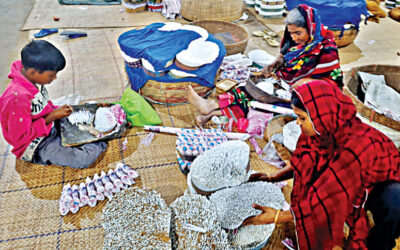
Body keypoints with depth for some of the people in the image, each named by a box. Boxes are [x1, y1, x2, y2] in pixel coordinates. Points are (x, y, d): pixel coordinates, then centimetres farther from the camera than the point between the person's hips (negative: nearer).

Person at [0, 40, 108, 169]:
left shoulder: (34, 81, -5)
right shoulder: (18, 98, -32)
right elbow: (20, 138, -25)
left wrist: (57, 110, -5)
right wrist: (51, 117, -22)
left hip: (49, 128, 9)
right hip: (37, 147, -9)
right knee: (83, 159, -22)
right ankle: (100, 144, 1)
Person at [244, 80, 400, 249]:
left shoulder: (354, 148, -38)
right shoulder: (325, 131, -17)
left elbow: (326, 202, -34)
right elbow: (299, 164, 2)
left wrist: (277, 217, -30)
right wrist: (273, 177, -12)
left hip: (385, 186, -6)